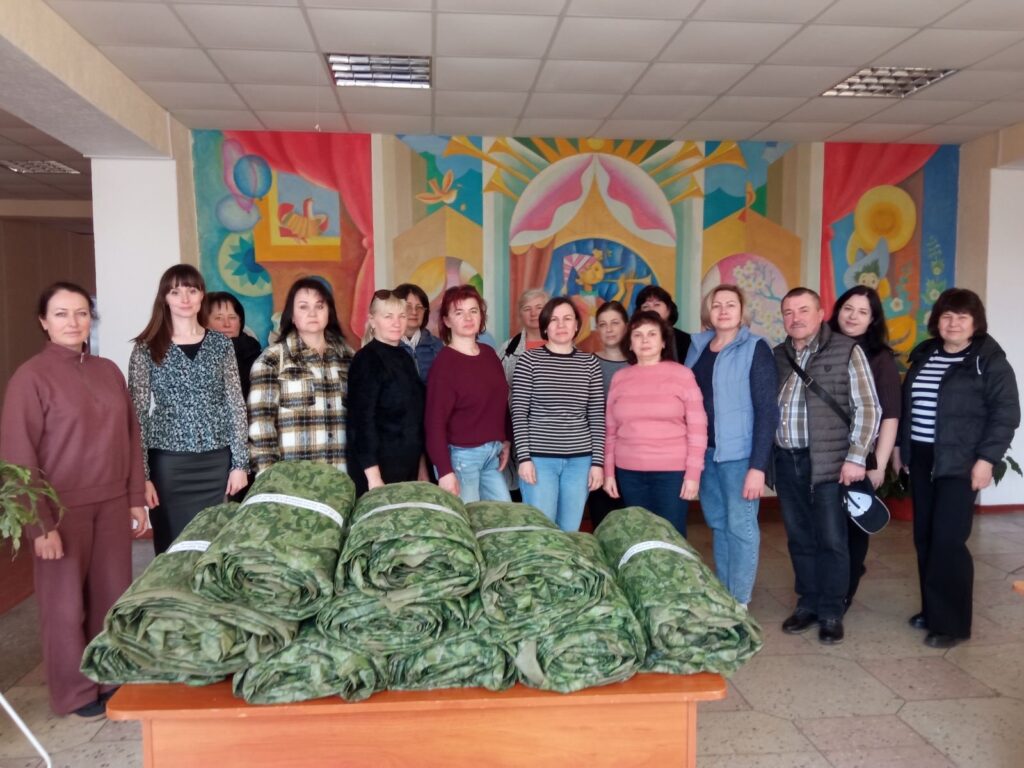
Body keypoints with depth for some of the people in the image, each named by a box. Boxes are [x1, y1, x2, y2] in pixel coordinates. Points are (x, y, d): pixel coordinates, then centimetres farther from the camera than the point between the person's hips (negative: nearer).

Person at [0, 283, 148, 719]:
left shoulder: (109, 372, 7)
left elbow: (131, 437, 10)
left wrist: (136, 499, 8)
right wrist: (41, 523, -13)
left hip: (112, 504, 5)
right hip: (63, 510, -4)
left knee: (113, 596, 11)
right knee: (66, 602, 8)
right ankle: (76, 694, 24)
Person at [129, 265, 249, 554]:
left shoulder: (221, 344, 4)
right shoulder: (147, 349, -1)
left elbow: (236, 406, 4)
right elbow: (137, 415, -2)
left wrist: (240, 462, 0)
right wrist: (142, 475, -7)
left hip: (216, 462, 2)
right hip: (168, 463, -1)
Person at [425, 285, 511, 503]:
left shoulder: (489, 353, 7)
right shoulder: (445, 361, -14)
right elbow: (435, 420, -17)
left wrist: (505, 441, 14)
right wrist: (445, 471, -20)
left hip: (492, 452, 7)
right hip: (461, 455, -7)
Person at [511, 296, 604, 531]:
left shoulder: (589, 362, 7)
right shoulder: (529, 359, -1)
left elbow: (597, 417, 6)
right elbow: (519, 413, -3)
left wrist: (597, 461, 0)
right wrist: (524, 458, -10)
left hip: (580, 460, 3)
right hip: (539, 458, -2)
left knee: (570, 531, 9)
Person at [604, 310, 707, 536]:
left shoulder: (682, 374, -1)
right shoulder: (620, 378, 6)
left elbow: (697, 427, -4)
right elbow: (610, 430, 9)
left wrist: (693, 473, -8)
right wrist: (609, 472, 6)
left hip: (672, 471, -2)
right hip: (629, 473, 3)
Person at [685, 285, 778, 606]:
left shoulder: (755, 348, -7)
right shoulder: (697, 345, 9)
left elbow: (766, 409, -11)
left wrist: (758, 465, -17)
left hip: (739, 453, -5)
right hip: (705, 450, 5)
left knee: (740, 526, 0)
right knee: (718, 524, 13)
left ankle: (739, 603, 11)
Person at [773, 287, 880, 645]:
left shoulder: (846, 350, -3)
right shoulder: (778, 356, 10)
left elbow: (867, 408, -6)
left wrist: (856, 457, -11)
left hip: (828, 461, -4)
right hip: (786, 461, 4)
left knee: (831, 539, 2)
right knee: (799, 538, 12)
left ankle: (831, 612, 15)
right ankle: (808, 603, 26)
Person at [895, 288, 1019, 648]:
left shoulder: (989, 360, -5)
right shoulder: (923, 355, 13)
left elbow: (1005, 414, -9)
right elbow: (906, 404, 19)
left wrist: (986, 459, -15)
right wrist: (900, 446, 16)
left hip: (960, 464, -6)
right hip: (921, 459, 6)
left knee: (948, 541, -8)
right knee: (925, 538, 9)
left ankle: (952, 623, 4)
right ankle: (932, 609, 22)